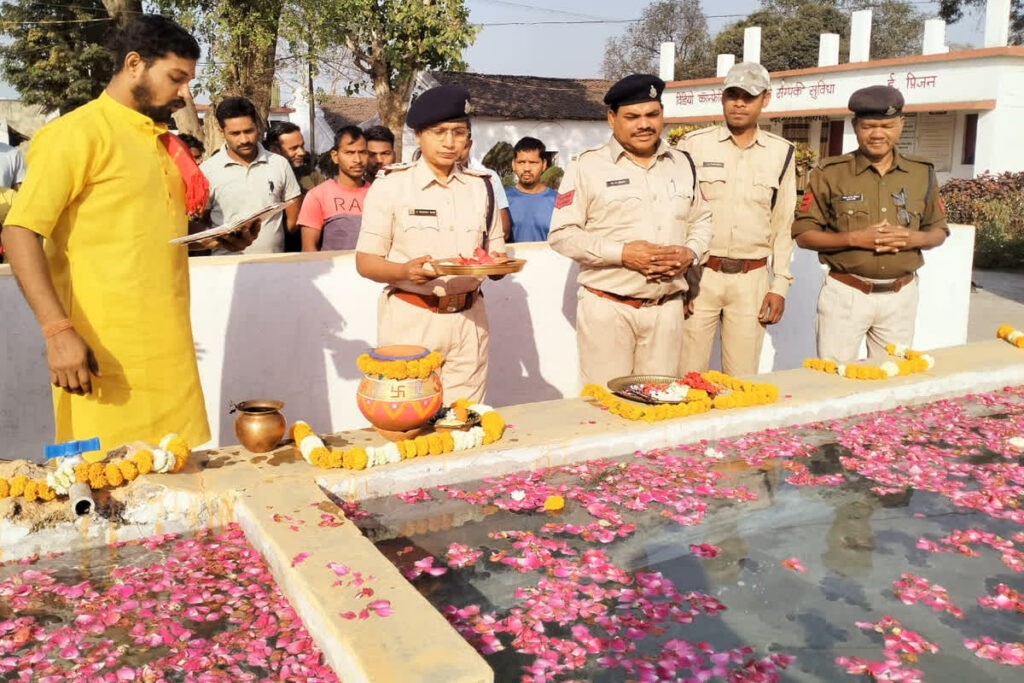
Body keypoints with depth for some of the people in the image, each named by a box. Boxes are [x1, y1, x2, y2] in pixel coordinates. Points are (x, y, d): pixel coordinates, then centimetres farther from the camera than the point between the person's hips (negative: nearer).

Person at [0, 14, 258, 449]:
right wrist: (58, 331, -22)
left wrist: (219, 236, 10)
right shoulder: (77, 133, -6)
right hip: (105, 354, -7)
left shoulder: (162, 142, 18)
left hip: (169, 348, 7)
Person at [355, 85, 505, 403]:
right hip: (411, 320, -3)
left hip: (468, 321, 3)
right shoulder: (390, 186, 0)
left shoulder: (481, 186, 10)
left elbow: (495, 251, 14)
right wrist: (406, 271, -21)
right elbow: (365, 262, -2)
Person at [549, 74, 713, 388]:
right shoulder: (588, 166, -2)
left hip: (666, 308, 4)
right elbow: (561, 235, -6)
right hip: (607, 307, -4)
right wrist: (622, 253, -17)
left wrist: (691, 252, -1)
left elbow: (702, 219, 22)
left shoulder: (683, 164, 14)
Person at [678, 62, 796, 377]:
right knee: (688, 376, -1)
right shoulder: (693, 145, 2)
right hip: (699, 274, -2)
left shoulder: (781, 153, 9)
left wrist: (780, 285, 6)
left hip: (752, 279, 2)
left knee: (742, 379, 6)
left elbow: (783, 225, 12)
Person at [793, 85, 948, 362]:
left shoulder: (922, 173, 7)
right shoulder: (830, 173, -4)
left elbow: (939, 231, 15)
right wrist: (854, 238, -18)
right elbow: (804, 234, -4)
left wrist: (915, 239, -8)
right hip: (846, 294, -3)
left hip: (901, 296, 3)